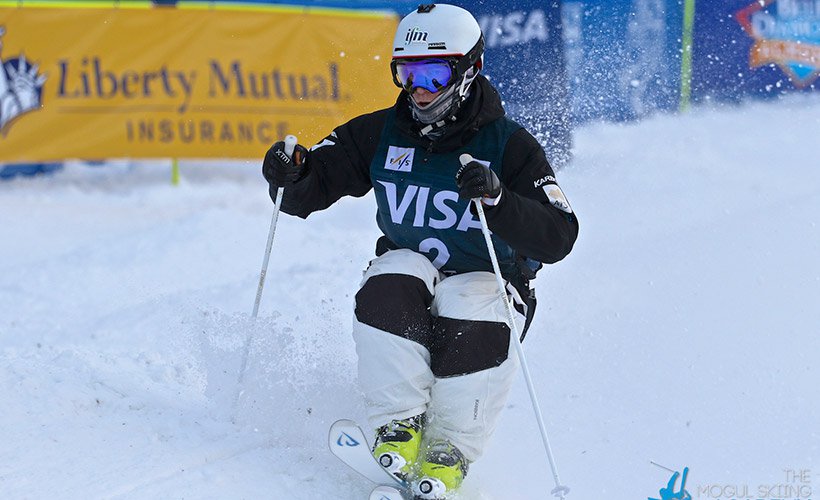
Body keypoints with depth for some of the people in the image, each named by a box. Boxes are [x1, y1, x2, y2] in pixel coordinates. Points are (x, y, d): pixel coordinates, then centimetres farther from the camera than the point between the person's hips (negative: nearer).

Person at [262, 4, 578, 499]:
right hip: (407, 277, 3)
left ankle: (450, 452, -19)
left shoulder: (509, 146, -11)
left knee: (472, 317, -35)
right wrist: (291, 174, -23)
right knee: (392, 282, -32)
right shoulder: (381, 134, 0)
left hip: (486, 284, -2)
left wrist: (498, 200, -39)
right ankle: (399, 428, -26)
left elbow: (558, 237, -21)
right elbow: (308, 192, 2)